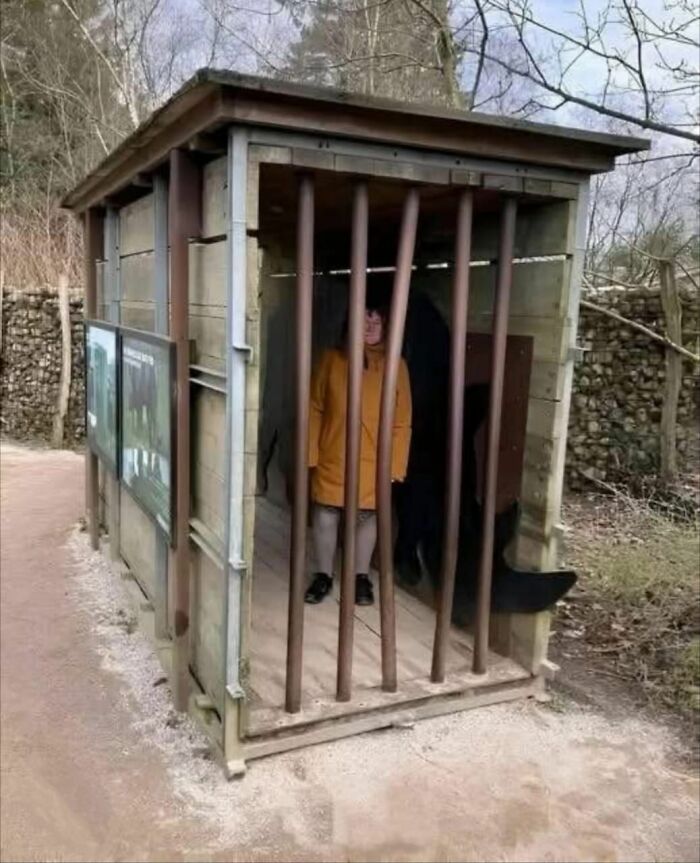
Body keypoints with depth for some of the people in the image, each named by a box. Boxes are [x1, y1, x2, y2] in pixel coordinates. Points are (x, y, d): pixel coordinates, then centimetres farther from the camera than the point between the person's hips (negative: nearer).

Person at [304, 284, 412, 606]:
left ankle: (361, 577, 30)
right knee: (325, 517, 8)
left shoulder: (395, 365, -3)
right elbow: (315, 410, 0)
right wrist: (310, 453, -4)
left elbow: (402, 422, -2)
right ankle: (323, 575, 28)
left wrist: (396, 465, -5)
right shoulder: (332, 359, -3)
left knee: (367, 517, 12)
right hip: (332, 459, 0)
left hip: (374, 462, 0)